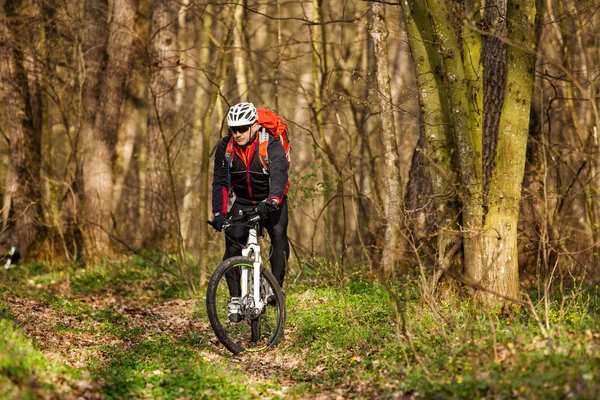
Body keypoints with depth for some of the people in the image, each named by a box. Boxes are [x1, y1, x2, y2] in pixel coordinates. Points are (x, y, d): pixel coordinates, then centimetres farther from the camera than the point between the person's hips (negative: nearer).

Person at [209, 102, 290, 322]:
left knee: (278, 233, -27)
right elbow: (220, 182, -10)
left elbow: (279, 174, -39)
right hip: (241, 201, 3)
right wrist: (218, 212, -22)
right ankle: (235, 298, -3)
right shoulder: (225, 147, -14)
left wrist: (272, 201, -57)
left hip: (270, 201, -3)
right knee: (233, 244, -12)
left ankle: (276, 286, -16)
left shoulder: (271, 145, -24)